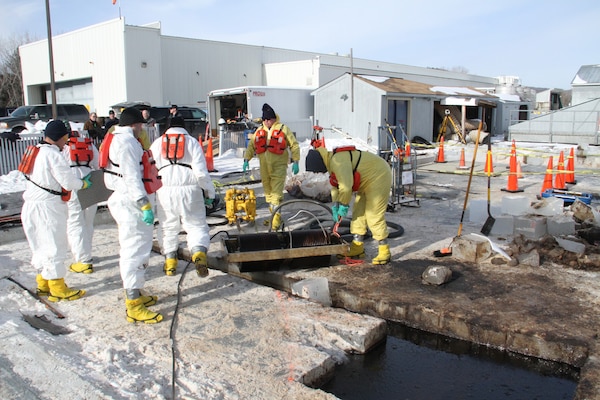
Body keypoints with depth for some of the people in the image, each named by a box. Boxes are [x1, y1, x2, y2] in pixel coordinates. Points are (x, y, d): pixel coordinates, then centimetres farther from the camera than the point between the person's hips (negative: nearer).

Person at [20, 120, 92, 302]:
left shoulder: (36, 151, 11)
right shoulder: (53, 155, -17)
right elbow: (68, 181, -17)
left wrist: (78, 181, 9)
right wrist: (83, 183, 3)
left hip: (32, 206, 9)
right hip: (47, 207, -9)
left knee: (42, 246, 19)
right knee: (54, 247, 1)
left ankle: (43, 283, 32)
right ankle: (57, 289, 11)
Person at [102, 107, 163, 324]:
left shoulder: (115, 139, 19)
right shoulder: (127, 141, -14)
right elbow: (132, 177, -21)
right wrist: (145, 206, -23)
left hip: (122, 200, 11)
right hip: (131, 203, -11)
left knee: (132, 249, 19)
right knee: (135, 251, -9)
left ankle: (134, 294, 31)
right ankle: (133, 305, -5)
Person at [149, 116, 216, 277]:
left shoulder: (157, 143, 14)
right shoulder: (192, 142, 7)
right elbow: (201, 171, -1)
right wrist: (209, 192, 5)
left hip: (165, 190, 2)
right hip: (189, 190, -2)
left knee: (168, 226, 15)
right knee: (197, 225, 5)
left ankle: (170, 260, 17)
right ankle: (199, 252, -17)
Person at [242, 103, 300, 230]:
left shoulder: (283, 129, 0)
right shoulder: (259, 131, 13)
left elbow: (294, 145, 2)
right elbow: (251, 145, 18)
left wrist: (295, 161, -5)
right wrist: (246, 159, 6)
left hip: (279, 167, -5)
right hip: (264, 167, 5)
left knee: (277, 193, -12)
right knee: (268, 192, 13)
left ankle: (277, 218, -11)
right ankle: (273, 215, 27)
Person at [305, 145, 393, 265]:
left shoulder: (338, 161, -27)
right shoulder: (332, 162, 7)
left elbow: (346, 186, -33)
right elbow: (336, 185, 13)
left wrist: (343, 205, -19)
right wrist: (335, 205, 4)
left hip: (378, 177, -11)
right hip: (367, 182, 11)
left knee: (374, 217, -10)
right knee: (358, 213, 12)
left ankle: (384, 251, -1)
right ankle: (357, 247, 19)